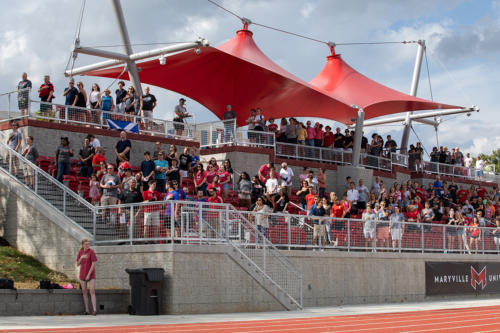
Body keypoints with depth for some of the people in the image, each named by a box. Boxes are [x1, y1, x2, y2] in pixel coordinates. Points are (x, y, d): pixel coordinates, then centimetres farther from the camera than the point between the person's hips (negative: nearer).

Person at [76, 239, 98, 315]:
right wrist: (81, 258, -14)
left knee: (92, 292, -13)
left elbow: (93, 264, -13)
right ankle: (86, 310, 12)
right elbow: (77, 264, 6)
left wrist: (88, 275, -15)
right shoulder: (80, 252, 4)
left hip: (91, 275, -5)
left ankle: (94, 310, -20)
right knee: (84, 292, 6)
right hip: (82, 275, 5)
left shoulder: (91, 252, -10)